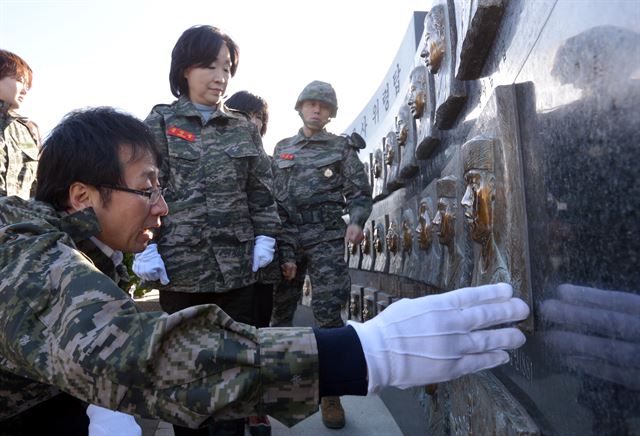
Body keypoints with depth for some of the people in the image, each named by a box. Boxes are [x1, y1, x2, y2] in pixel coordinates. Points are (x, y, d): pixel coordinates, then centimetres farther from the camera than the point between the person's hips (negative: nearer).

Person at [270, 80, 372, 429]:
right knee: (279, 312, 7)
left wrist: (356, 221, -16)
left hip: (326, 239, -3)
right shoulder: (282, 148, 17)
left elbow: (359, 193, 3)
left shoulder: (342, 148, 8)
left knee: (328, 314, -4)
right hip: (285, 238, 3)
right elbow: (270, 193, 16)